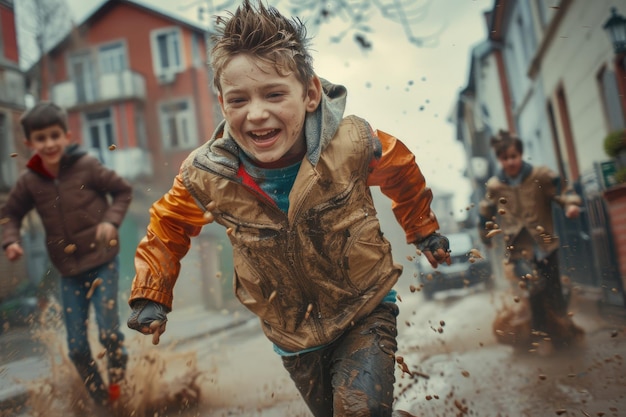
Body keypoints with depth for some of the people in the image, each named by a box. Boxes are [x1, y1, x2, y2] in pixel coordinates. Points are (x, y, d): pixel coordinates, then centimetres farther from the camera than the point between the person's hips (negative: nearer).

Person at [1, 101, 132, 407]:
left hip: (102, 262, -3)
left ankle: (119, 385, 23)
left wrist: (111, 221, -13)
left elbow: (122, 190, 1)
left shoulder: (86, 166, -9)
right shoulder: (29, 180, 0)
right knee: (76, 347, 5)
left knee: (108, 332, -9)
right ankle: (102, 401, 28)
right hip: (69, 271, 3)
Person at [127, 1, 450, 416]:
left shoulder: (352, 143, -23)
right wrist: (150, 295, -4)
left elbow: (402, 172, 1)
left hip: (366, 310, -2)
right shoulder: (206, 177, -20)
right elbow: (167, 229, 2)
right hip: (293, 333, 3)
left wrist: (424, 230, 11)